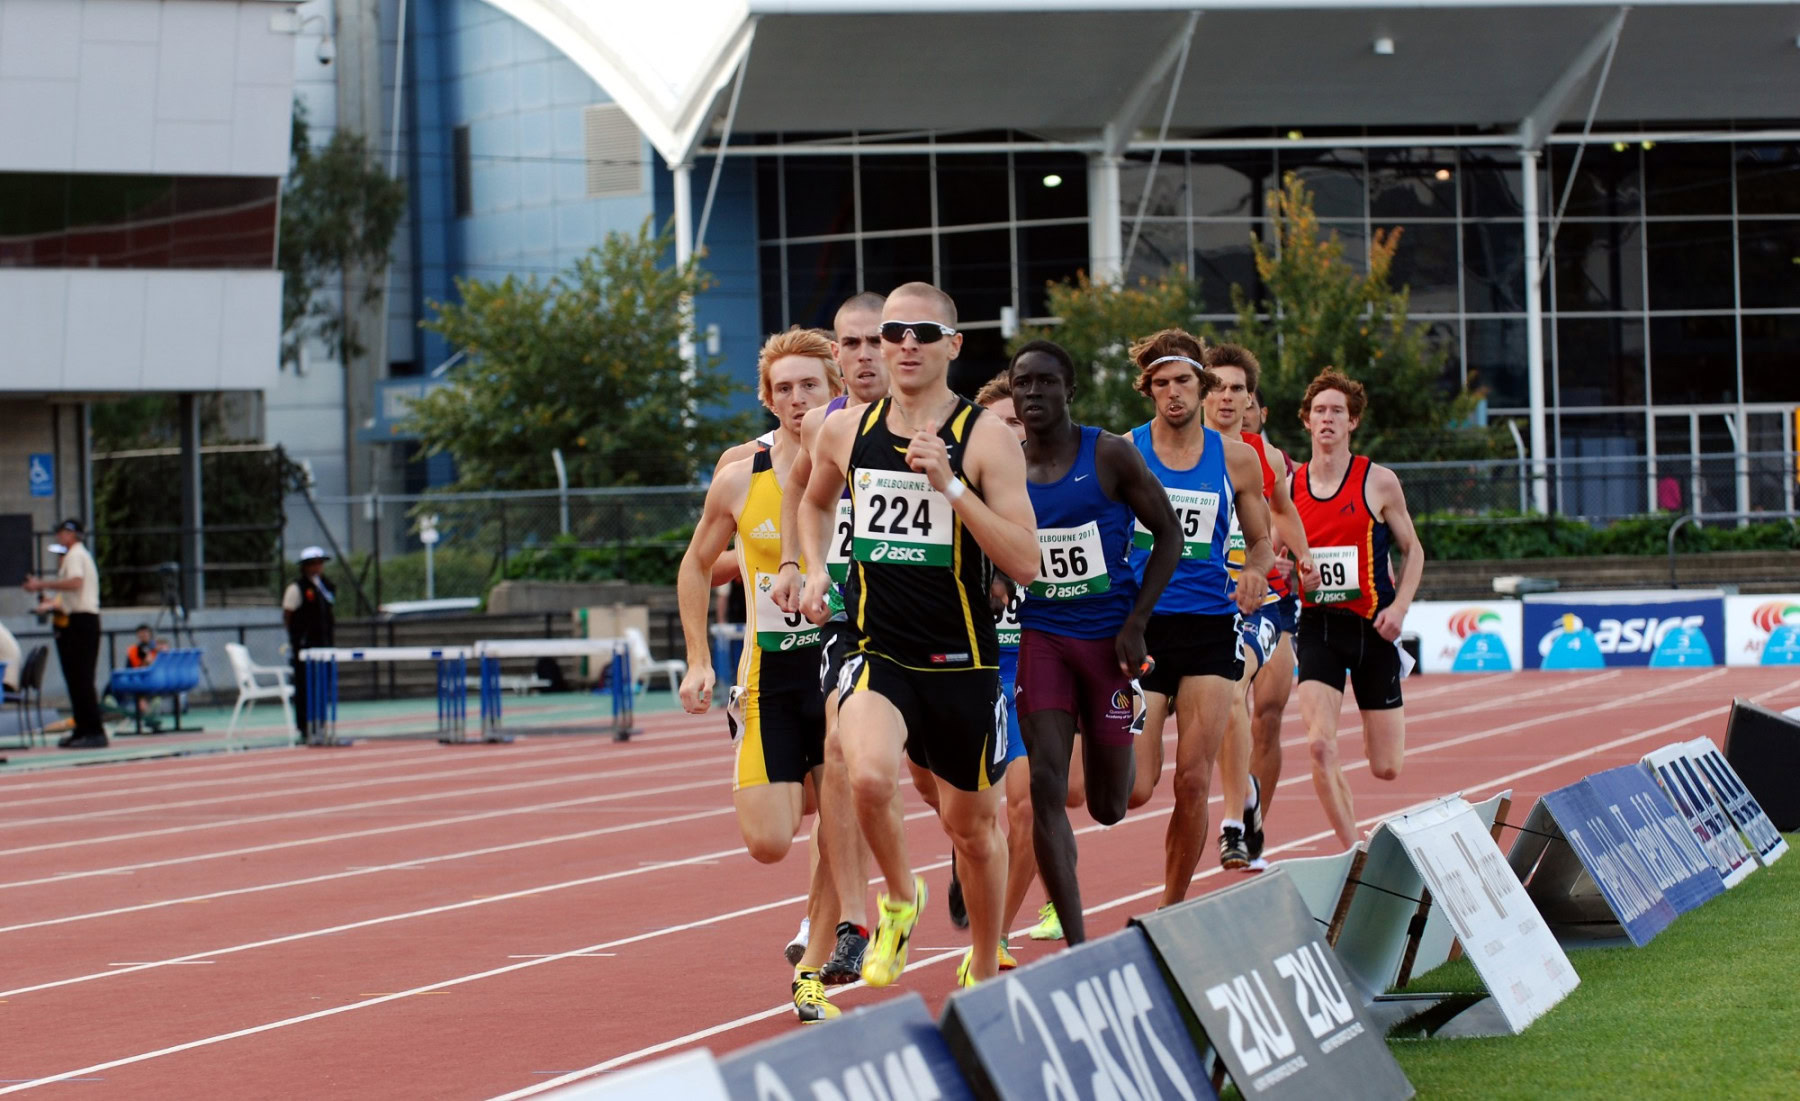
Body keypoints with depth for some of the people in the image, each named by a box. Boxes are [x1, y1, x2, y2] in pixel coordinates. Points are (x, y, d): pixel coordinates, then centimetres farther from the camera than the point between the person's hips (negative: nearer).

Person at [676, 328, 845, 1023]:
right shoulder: (739, 482, -2)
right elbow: (696, 567, 13)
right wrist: (699, 663, 5)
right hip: (770, 672, 0)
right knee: (768, 844, -9)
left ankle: (811, 974, 14)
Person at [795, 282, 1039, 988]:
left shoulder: (987, 439, -7)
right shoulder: (846, 432, 3)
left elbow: (1025, 564, -15)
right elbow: (816, 503, 27)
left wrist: (950, 485, -23)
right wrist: (814, 571, 9)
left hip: (962, 663, -1)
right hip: (878, 656, 1)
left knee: (972, 826, 13)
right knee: (869, 776, -29)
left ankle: (984, 968, 37)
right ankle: (900, 899, 1)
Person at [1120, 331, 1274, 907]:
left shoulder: (1236, 459, 7)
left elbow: (1260, 540, 17)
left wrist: (1255, 572, -6)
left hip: (1209, 627, 2)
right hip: (1137, 627, -2)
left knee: (1193, 782, -3)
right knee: (1134, 789, -12)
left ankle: (1173, 907, 11)